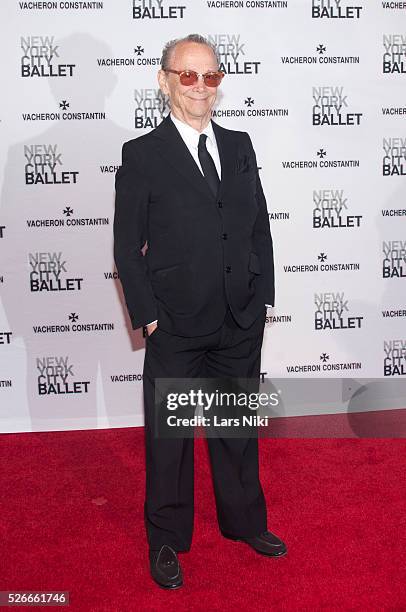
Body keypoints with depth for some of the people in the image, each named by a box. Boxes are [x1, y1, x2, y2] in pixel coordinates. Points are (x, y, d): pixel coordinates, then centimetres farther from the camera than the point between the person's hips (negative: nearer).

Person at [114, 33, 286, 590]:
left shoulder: (239, 146, 7)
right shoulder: (141, 155, -6)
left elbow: (260, 227, 10)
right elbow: (128, 248, -6)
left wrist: (262, 297, 5)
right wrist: (147, 316, -9)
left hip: (241, 324, 4)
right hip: (176, 329, -4)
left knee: (238, 428, 19)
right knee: (168, 437, 11)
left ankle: (245, 522, 39)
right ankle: (167, 540, 31)